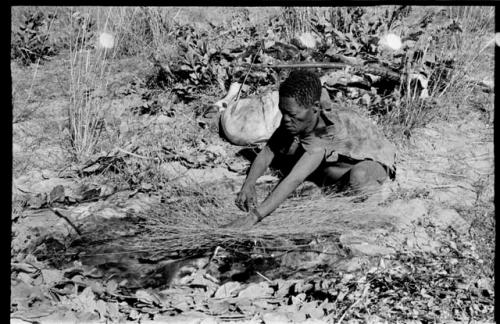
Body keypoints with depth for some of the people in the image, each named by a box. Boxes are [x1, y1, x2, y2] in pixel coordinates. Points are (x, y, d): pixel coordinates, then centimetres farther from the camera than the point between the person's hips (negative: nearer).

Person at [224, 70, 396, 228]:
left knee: (358, 177, -43)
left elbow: (295, 180, -51)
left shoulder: (326, 132, -42)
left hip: (374, 159, -7)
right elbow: (265, 155, -15)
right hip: (342, 157, 7)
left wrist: (252, 217, -57)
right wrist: (248, 184, -36)